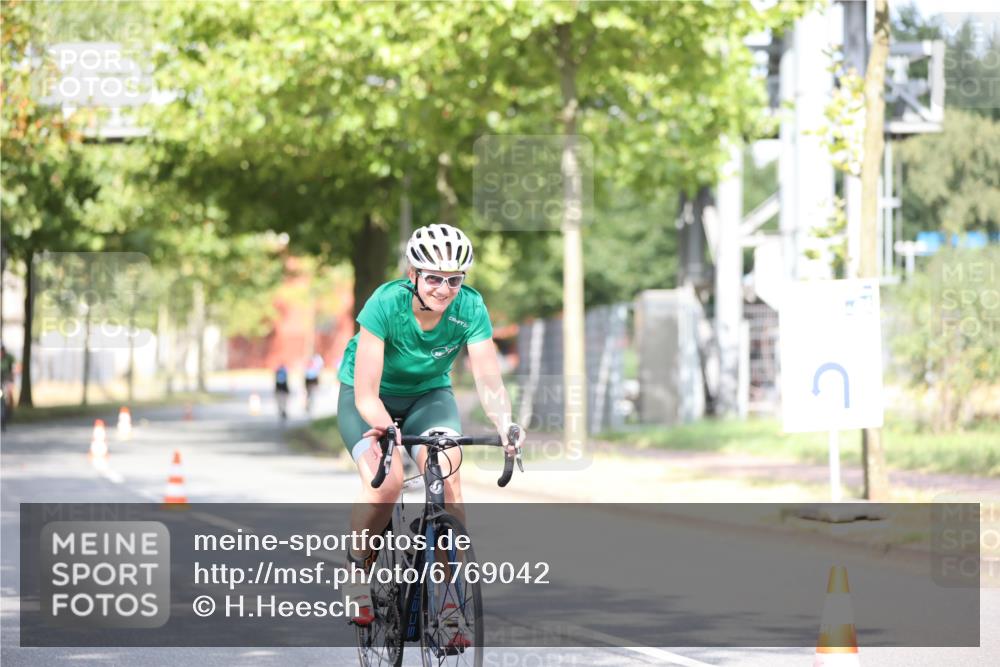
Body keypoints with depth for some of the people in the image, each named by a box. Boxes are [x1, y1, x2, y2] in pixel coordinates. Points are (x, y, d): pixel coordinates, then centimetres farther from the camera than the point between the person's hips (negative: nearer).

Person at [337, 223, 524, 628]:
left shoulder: (470, 309, -22)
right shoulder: (386, 304, -30)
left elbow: (489, 381, -25)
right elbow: (366, 394, -32)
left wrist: (505, 424, -45)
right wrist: (386, 428, -51)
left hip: (428, 394, 2)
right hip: (370, 398, -2)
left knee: (448, 477, -26)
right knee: (386, 480, -29)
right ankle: (357, 567, -3)